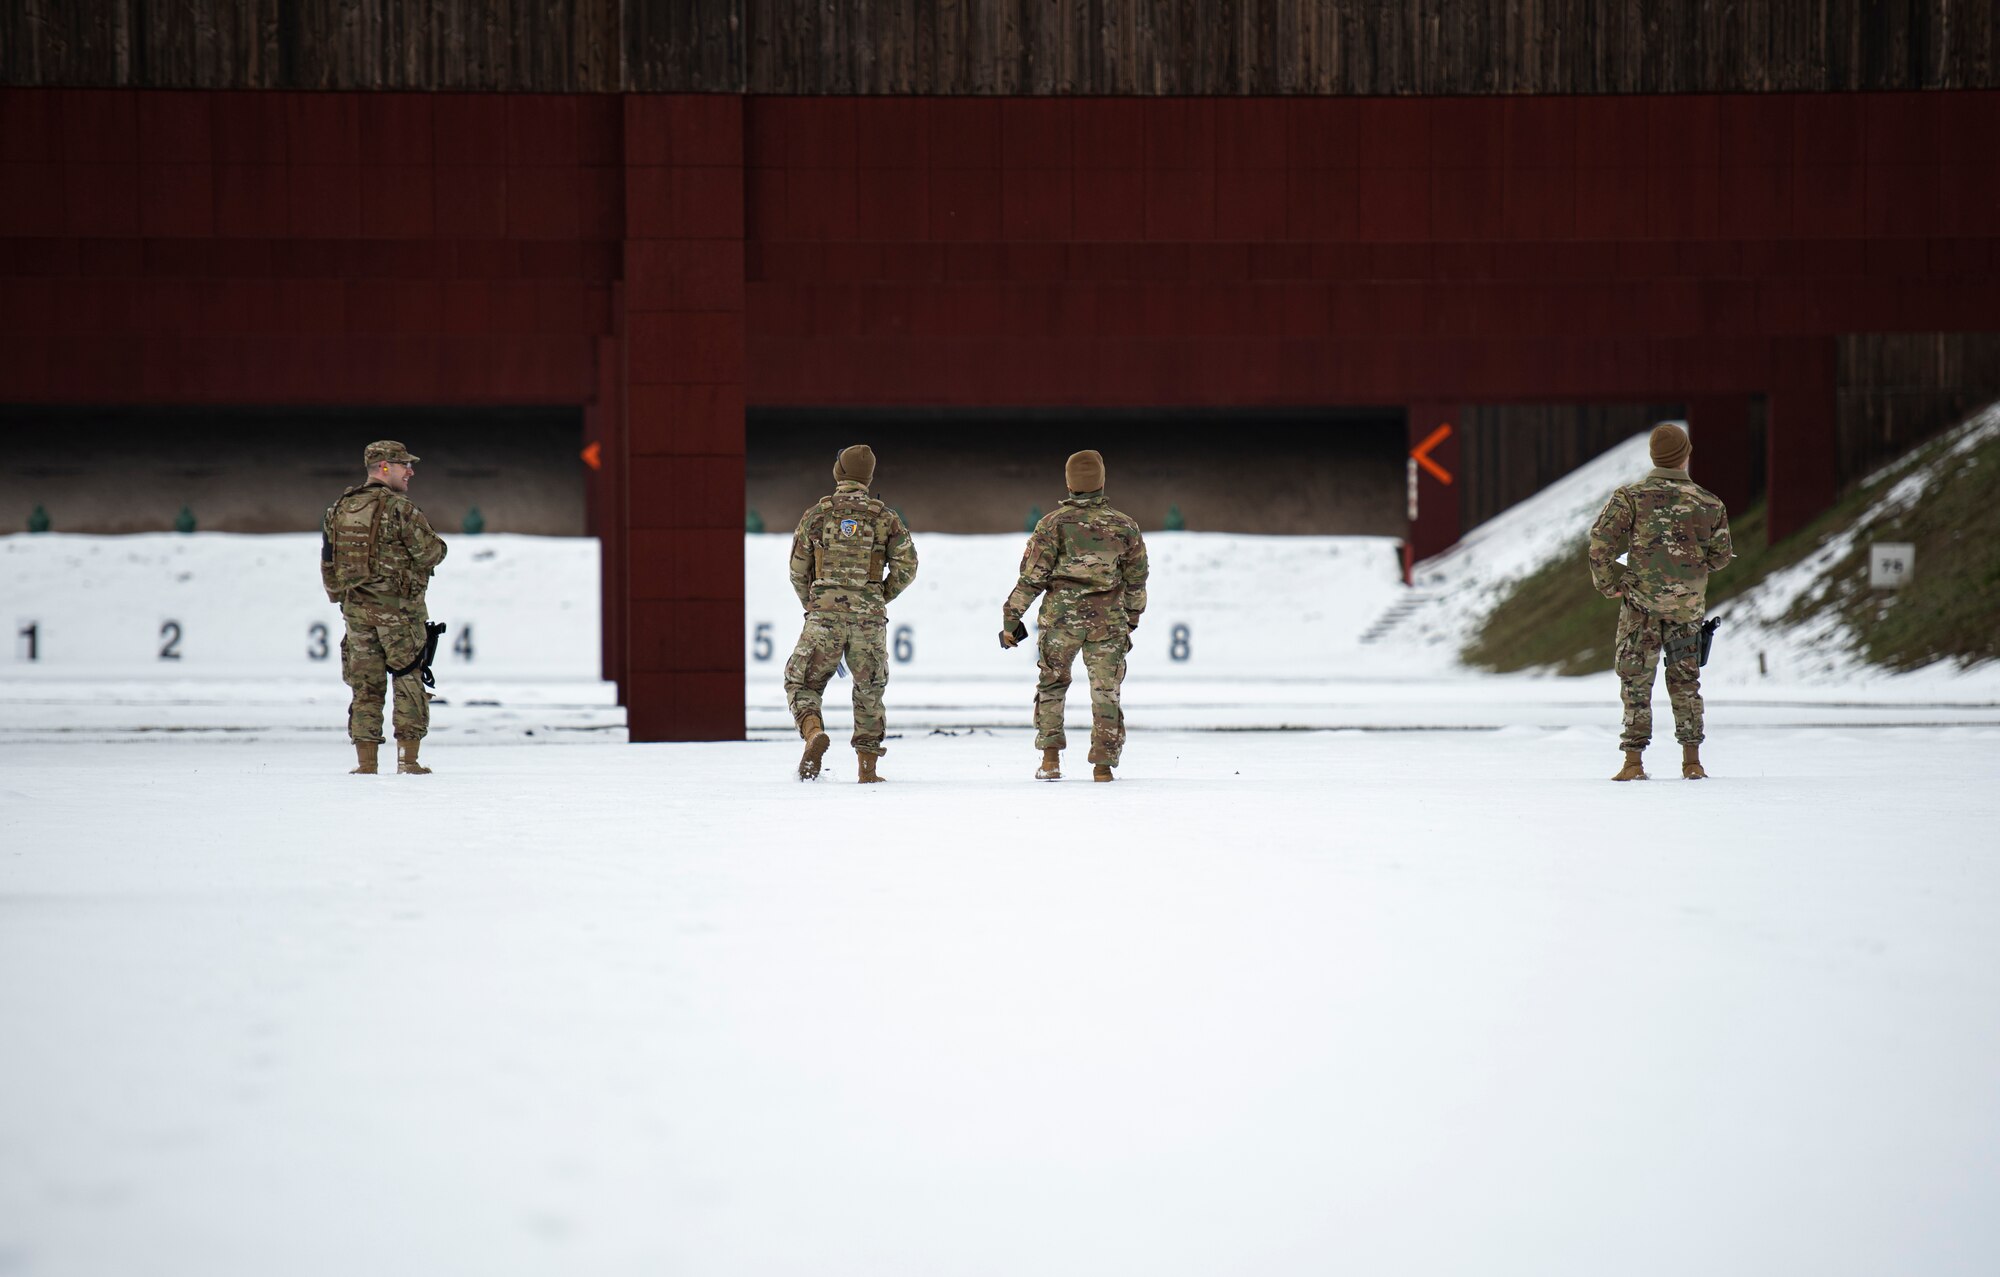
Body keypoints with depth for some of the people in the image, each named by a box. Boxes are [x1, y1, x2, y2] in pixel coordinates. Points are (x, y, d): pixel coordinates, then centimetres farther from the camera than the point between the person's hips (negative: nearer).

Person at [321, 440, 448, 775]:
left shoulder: (339, 509, 9)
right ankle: (408, 757, 0)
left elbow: (328, 562, 13)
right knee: (409, 680, 4)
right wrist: (436, 545, 10)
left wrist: (340, 598, 23)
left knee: (365, 685, 8)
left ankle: (366, 763, 5)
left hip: (355, 608, 5)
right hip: (399, 608, -5)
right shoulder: (399, 508, -11)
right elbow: (430, 553, -12)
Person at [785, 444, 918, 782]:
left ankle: (814, 733, -21)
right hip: (869, 619, 1)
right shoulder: (885, 516, 5)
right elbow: (906, 565, 0)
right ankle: (867, 767, 13)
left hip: (825, 615, -1)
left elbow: (798, 569, 8)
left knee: (802, 684, 9)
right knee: (869, 691, 15)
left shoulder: (817, 513, 4)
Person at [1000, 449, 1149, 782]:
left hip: (1061, 617, -1)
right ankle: (1103, 764, 5)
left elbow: (1032, 577, -6)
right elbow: (1136, 580, 11)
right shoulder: (1124, 525, 5)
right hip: (1108, 618, 1)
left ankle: (1051, 756, 6)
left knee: (1052, 685, 15)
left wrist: (1011, 619, -1)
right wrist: (1131, 620, 23)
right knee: (1106, 692, 8)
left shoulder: (1053, 523, -3)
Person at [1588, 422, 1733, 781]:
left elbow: (1601, 543, -14)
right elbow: (1720, 557, 7)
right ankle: (1692, 760, 15)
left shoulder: (1630, 497, -9)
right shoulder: (1710, 504, -1)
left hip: (1641, 603, -2)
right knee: (1685, 680, 15)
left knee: (1636, 682, 5)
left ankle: (1634, 762, 0)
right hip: (1689, 605, 2)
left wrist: (1608, 585, -1)